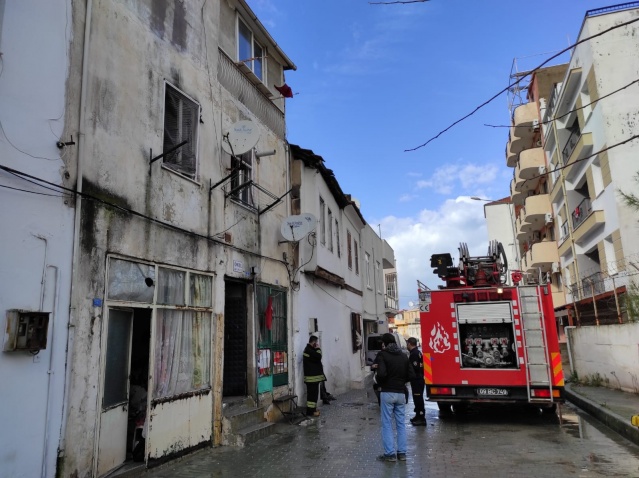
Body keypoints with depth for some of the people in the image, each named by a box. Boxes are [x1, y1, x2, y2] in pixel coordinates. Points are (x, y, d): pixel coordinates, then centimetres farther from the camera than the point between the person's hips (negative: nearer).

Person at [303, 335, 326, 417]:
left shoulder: (310, 349, 16)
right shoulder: (309, 350, -17)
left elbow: (316, 359, 19)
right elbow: (318, 357, -22)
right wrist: (318, 348, -11)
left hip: (314, 375, 11)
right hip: (312, 376, -11)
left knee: (313, 393, 16)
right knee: (312, 393, -7)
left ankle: (313, 409, 24)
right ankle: (310, 411, -4)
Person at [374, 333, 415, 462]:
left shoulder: (382, 355, -8)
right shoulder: (404, 356, 8)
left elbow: (381, 374, -21)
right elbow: (411, 375, 4)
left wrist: (380, 384, -2)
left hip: (387, 393, -5)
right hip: (401, 393, 5)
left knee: (387, 424, 3)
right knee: (401, 423, 12)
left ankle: (390, 453, 5)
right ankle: (402, 453, 16)